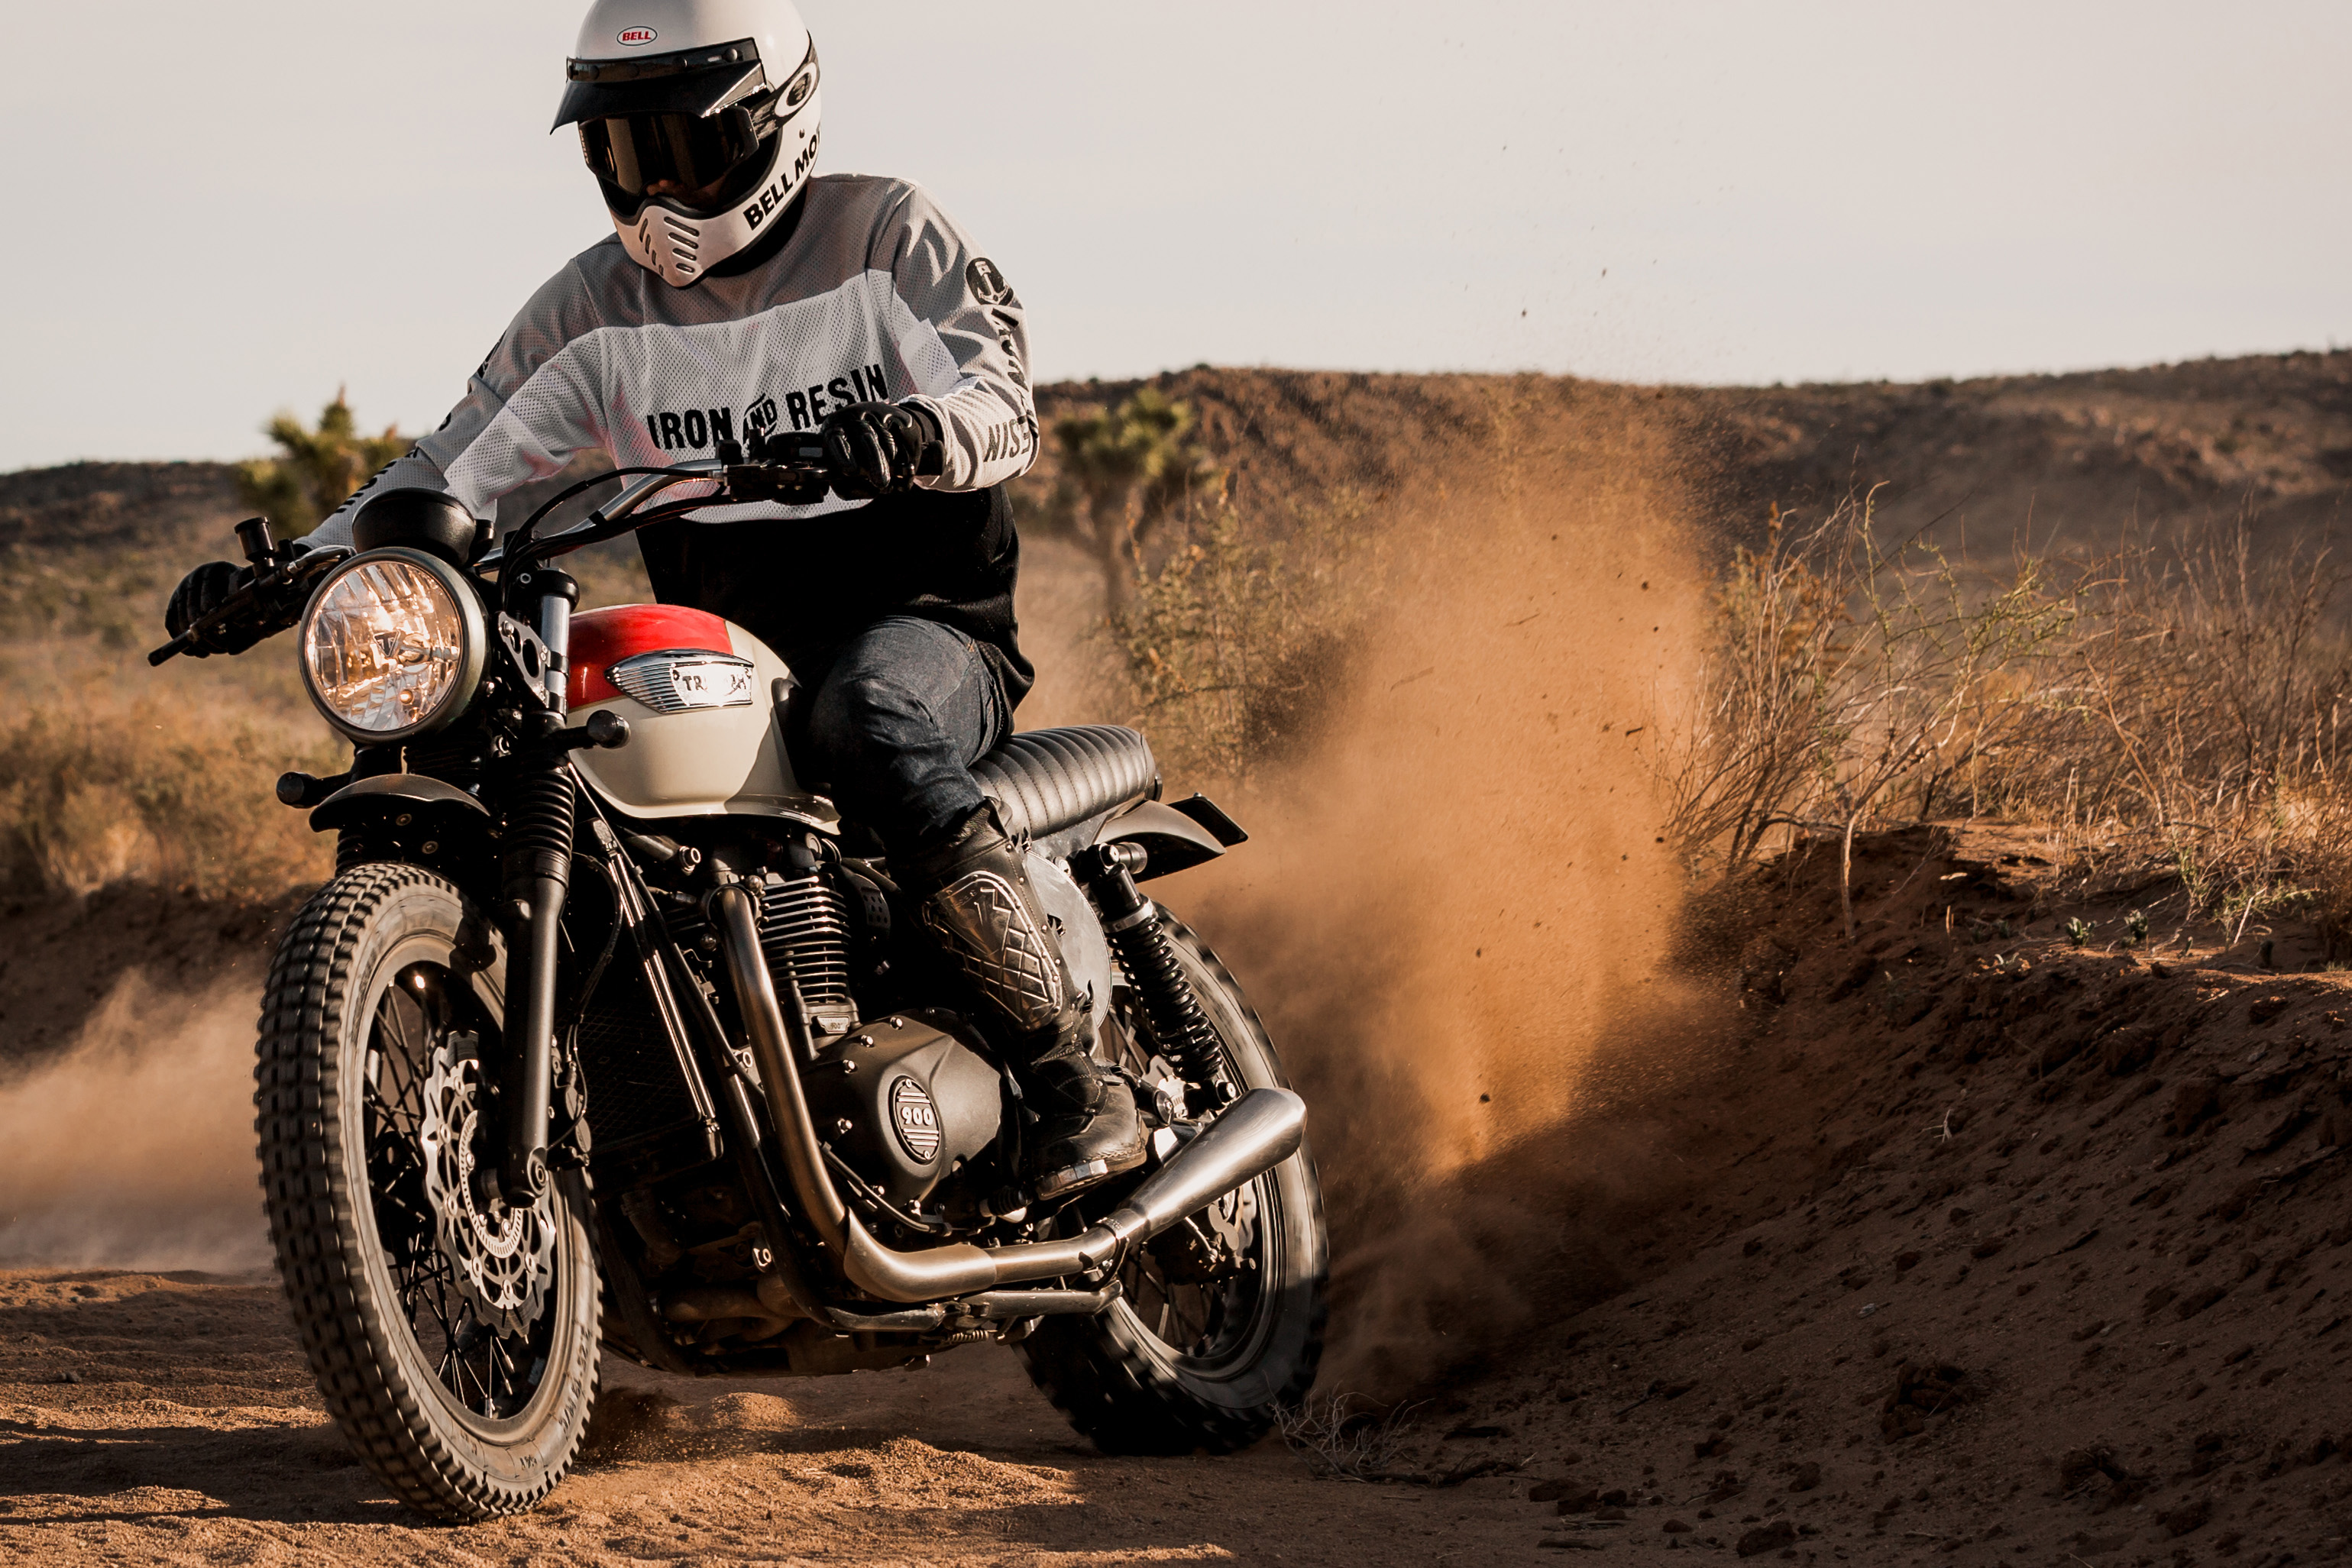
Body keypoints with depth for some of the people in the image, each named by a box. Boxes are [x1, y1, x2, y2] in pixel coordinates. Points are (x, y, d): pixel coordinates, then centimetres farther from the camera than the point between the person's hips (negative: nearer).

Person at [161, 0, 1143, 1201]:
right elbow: (461, 465, 6)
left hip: (921, 620, -5)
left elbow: (1005, 396, -14)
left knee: (867, 718, -39)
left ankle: (1077, 1084, -38)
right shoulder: (599, 308, 10)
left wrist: (917, 431, -39)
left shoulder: (885, 236, -1)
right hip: (722, 653, 5)